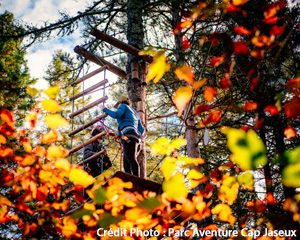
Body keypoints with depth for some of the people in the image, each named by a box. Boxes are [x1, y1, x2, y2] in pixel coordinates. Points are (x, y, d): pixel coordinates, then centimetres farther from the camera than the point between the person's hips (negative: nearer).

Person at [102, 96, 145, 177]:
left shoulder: (123, 106, 14)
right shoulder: (135, 113, 35)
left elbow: (116, 115, -6)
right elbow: (142, 129, 32)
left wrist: (105, 109, 9)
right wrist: (141, 135, 52)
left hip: (128, 135, -9)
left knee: (131, 160, -22)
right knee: (126, 164, -1)